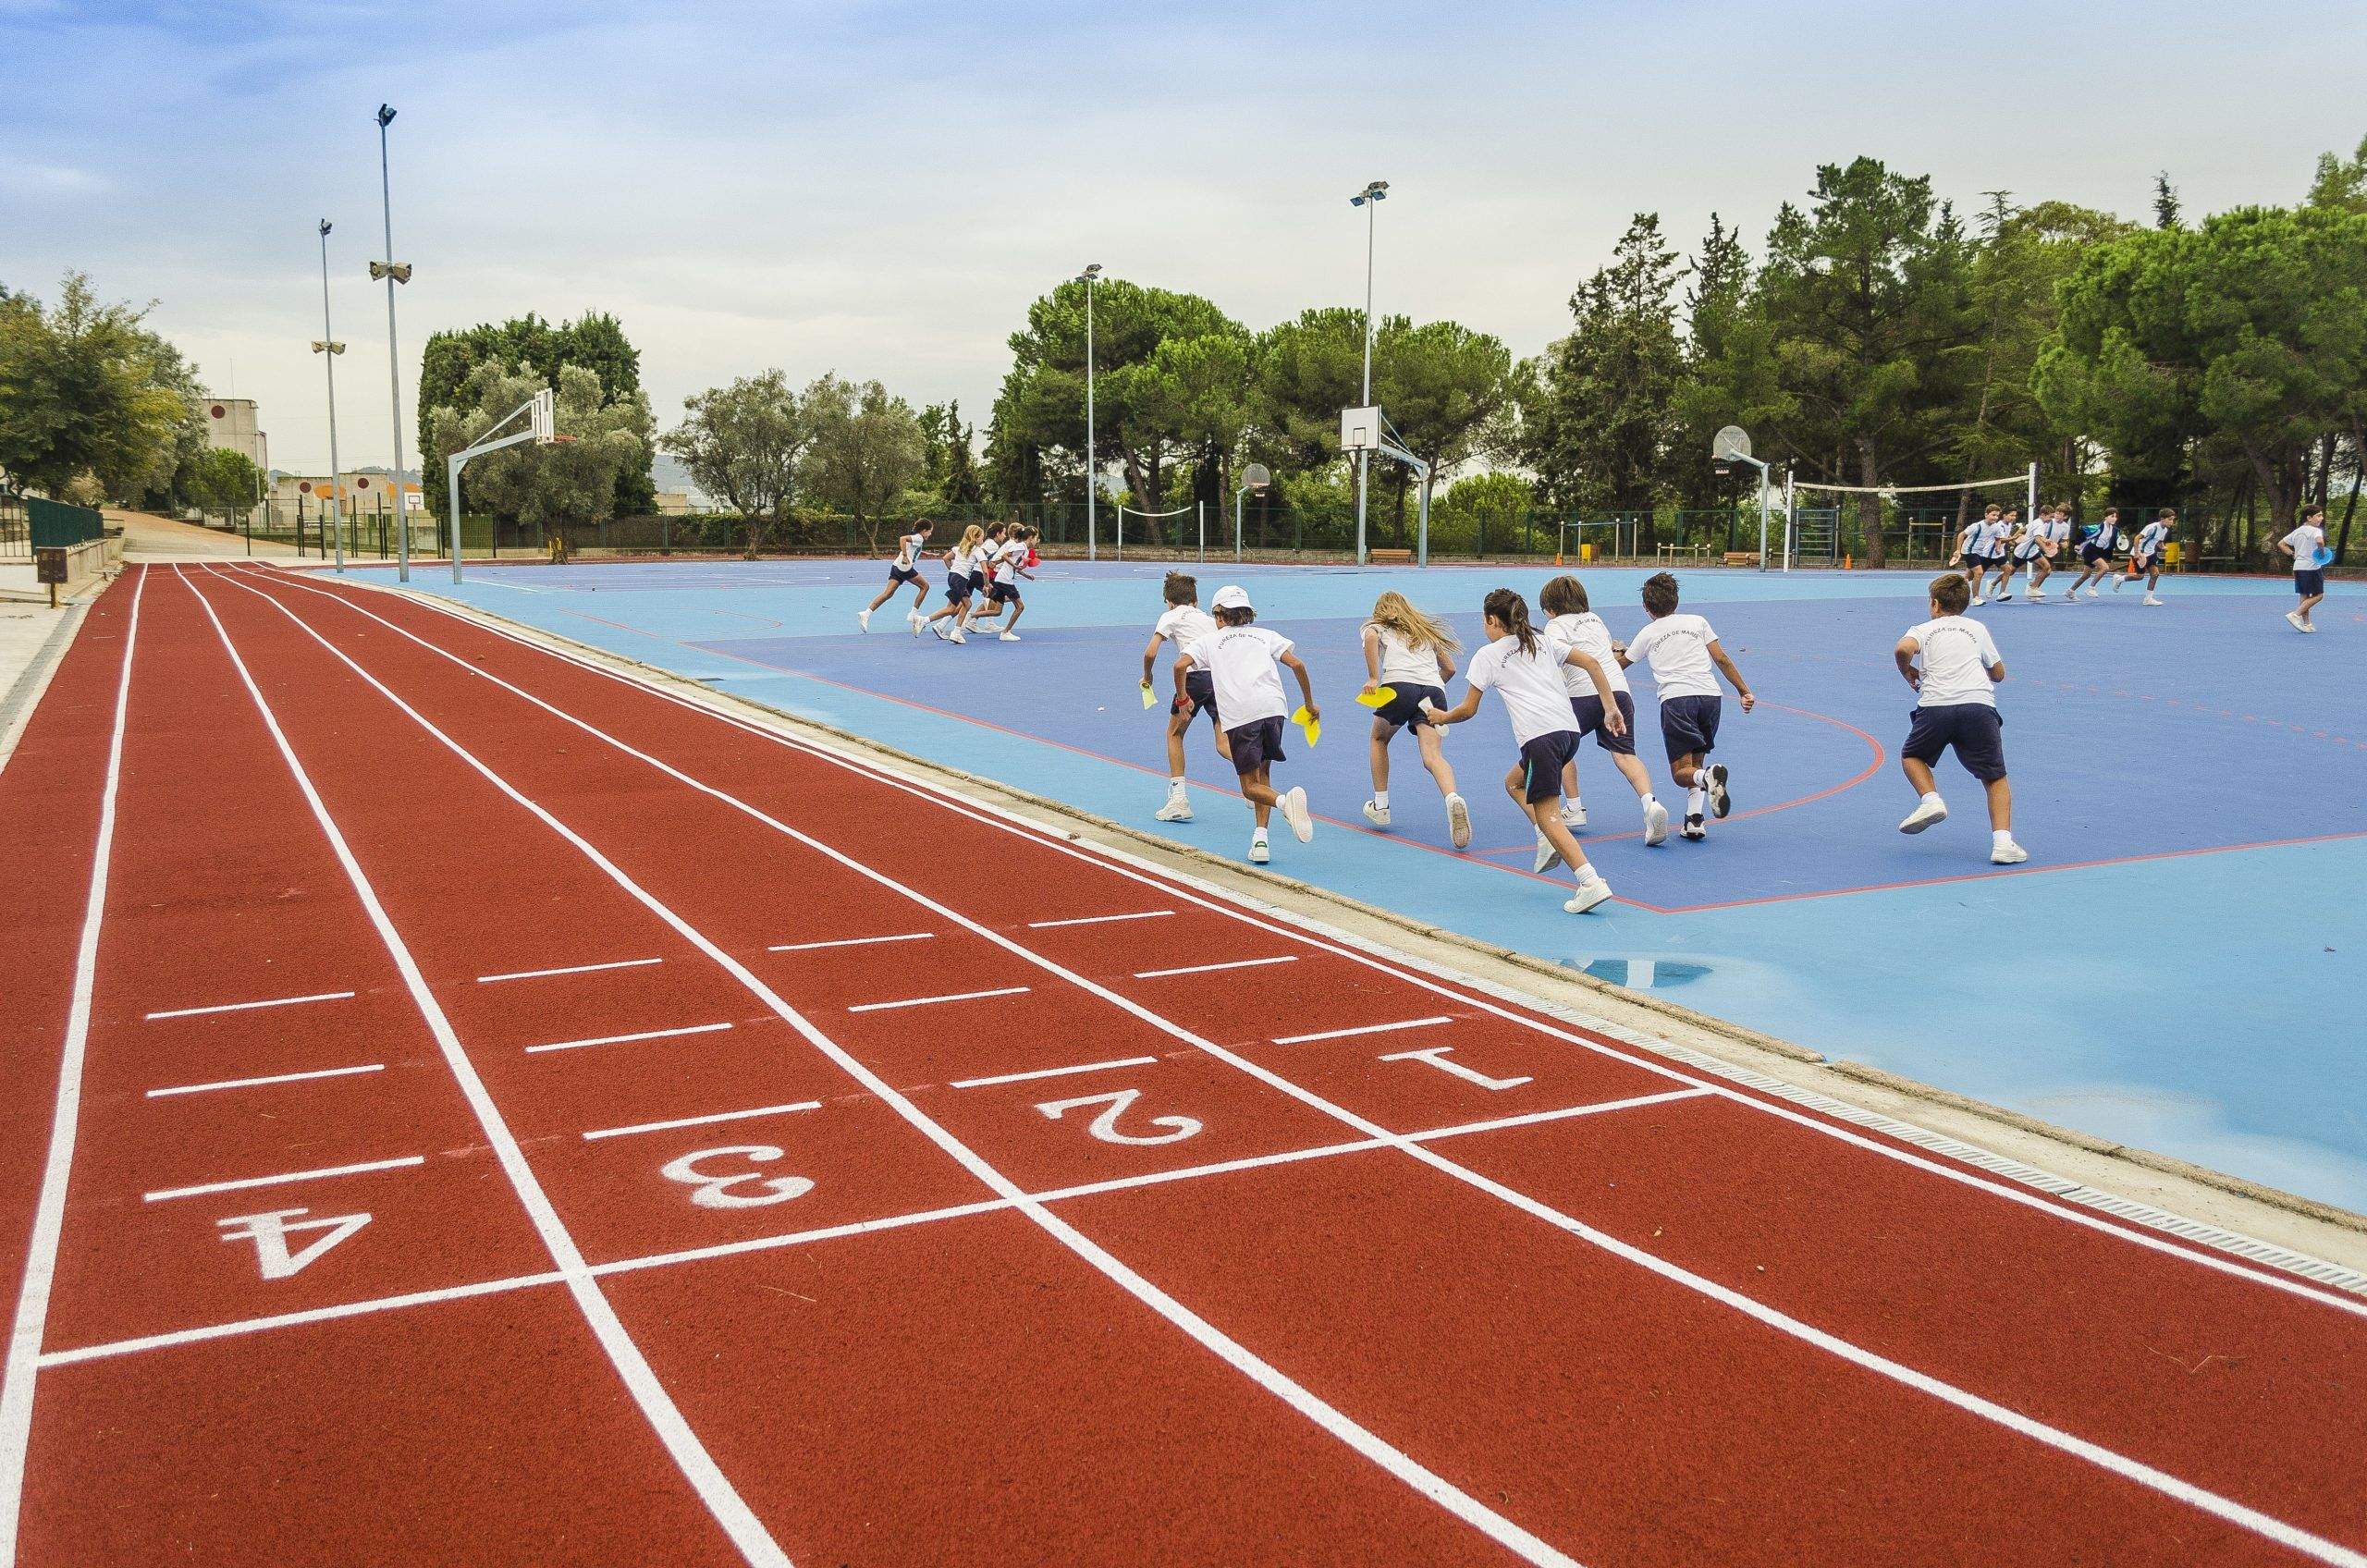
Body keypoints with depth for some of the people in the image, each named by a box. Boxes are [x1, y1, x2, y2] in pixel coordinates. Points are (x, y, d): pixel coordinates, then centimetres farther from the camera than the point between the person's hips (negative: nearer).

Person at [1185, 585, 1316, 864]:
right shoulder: (1265, 635, 24)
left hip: (1238, 716, -2)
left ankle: (1285, 801, -29)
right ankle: (1260, 838, 3)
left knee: (1250, 786, 3)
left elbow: (1180, 666, 7)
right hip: (1272, 707, 3)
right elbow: (1296, 665, 12)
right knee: (1263, 774, 17)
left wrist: (1182, 698, 23)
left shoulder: (1210, 640, 20)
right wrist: (1309, 703, 21)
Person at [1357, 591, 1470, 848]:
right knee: (1433, 756, -12)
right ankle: (1453, 799, -43)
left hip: (1399, 685, -2)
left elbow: (1371, 639, -3)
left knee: (1379, 739, 26)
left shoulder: (1376, 627, 23)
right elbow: (1450, 668, 36)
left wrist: (1373, 678, -6)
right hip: (1435, 690, 3)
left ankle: (1380, 806, 26)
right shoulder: (1426, 631, 35)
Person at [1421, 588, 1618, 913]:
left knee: (1548, 815, -6)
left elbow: (1468, 709, 9)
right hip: (1569, 731, 7)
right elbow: (1591, 664, 16)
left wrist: (1442, 716, 29)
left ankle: (1591, 883, -22)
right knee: (1514, 782, 28)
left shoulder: (1487, 655, 8)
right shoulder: (1543, 642, 24)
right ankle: (1548, 840, 6)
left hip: (1540, 737, -7)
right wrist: (1610, 707, 15)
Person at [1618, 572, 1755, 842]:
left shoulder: (1646, 634, 18)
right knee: (1696, 762, 17)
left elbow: (1619, 665, 33)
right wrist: (1744, 691, 15)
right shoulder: (1697, 622, 19)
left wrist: (1617, 650, 55)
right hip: (1710, 695, 2)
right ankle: (1694, 819, -2)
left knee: (1682, 772, -1)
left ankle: (1709, 776, -35)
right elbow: (1722, 659, 11)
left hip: (1675, 700, -2)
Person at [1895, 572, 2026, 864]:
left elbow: (1902, 649, -6)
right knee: (1995, 779, 10)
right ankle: (2002, 842, -8)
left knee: (1911, 756, 26)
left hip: (1935, 706, -1)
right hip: (1980, 706, 1)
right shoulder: (1977, 628, 25)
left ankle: (1931, 799, 0)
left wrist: (1908, 672, 14)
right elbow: (1998, 673, 31)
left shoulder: (1924, 629, 18)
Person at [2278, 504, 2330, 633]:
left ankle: (2306, 623, 11)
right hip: (2312, 567, -8)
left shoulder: (2297, 531, 13)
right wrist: (2322, 552, -16)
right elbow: (2319, 540, -33)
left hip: (2298, 567, 8)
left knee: (2304, 596, 11)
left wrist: (2293, 554, 16)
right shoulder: (2315, 531, -11)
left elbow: (2281, 544, 18)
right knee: (2318, 595, -1)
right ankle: (2295, 614, -12)